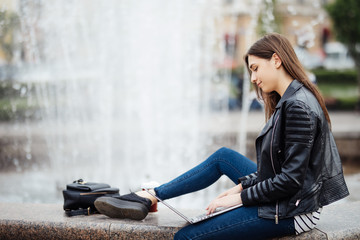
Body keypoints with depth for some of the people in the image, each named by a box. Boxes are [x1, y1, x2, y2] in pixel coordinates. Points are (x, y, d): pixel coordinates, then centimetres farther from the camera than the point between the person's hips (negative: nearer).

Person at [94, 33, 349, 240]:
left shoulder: (298, 107, -23)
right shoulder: (289, 100, 9)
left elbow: (290, 180, -25)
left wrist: (240, 197, -15)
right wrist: (242, 186, 4)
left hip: (291, 212, -10)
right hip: (281, 196, 10)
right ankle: (147, 197, 22)